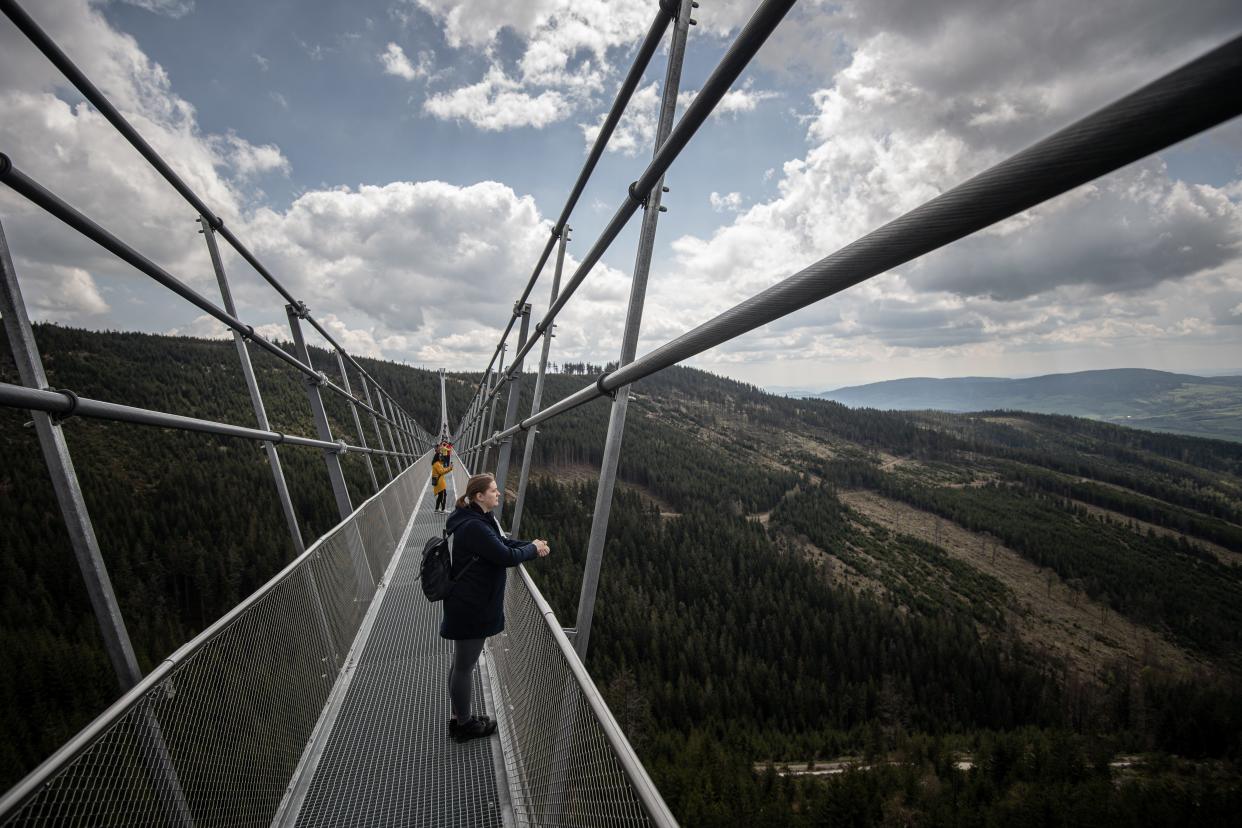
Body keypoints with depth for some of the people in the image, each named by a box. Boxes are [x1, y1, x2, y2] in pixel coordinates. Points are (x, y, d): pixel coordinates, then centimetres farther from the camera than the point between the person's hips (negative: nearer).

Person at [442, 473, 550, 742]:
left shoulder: (481, 520, 6)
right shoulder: (474, 527, -27)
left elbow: (503, 543, 14)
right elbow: (506, 556, -25)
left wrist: (532, 544, -1)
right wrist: (533, 549, -8)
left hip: (469, 604, 10)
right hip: (471, 608, -10)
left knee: (461, 664, 21)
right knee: (464, 667, 7)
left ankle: (459, 719, 36)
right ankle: (464, 725, 24)